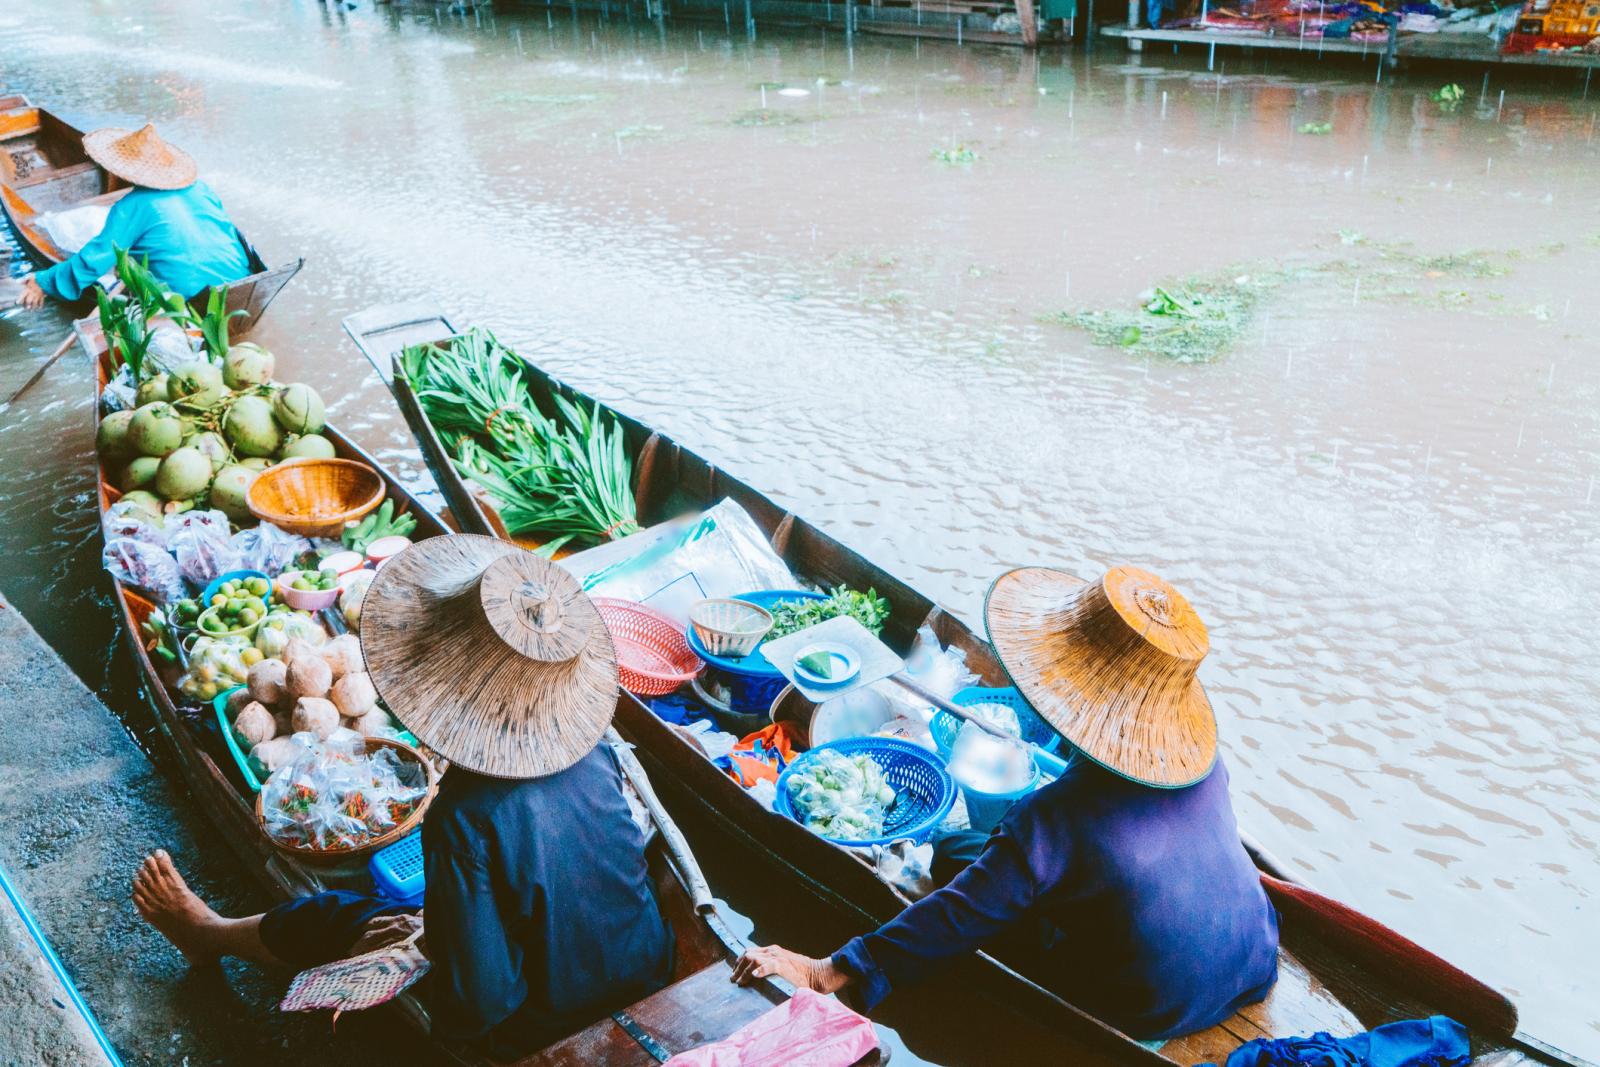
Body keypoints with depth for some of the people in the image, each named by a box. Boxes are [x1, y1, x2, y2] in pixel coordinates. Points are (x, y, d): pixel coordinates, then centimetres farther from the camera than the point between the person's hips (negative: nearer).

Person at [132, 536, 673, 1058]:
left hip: (542, 1031, -5)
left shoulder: (465, 821, -35)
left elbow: (474, 1006, -28)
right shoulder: (594, 754, -15)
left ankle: (212, 933, 44)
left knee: (333, 917, 13)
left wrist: (425, 940, -8)